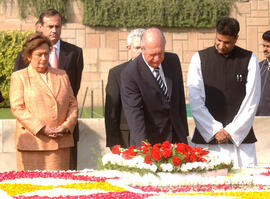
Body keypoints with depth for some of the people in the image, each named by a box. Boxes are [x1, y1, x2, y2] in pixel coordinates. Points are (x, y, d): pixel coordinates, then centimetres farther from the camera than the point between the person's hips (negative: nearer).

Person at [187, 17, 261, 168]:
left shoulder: (249, 59, 4)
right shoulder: (200, 59, 5)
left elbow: (251, 102, 2)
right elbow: (195, 101, 1)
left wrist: (232, 132, -4)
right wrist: (215, 130, -6)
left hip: (240, 138, 0)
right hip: (206, 138, 0)